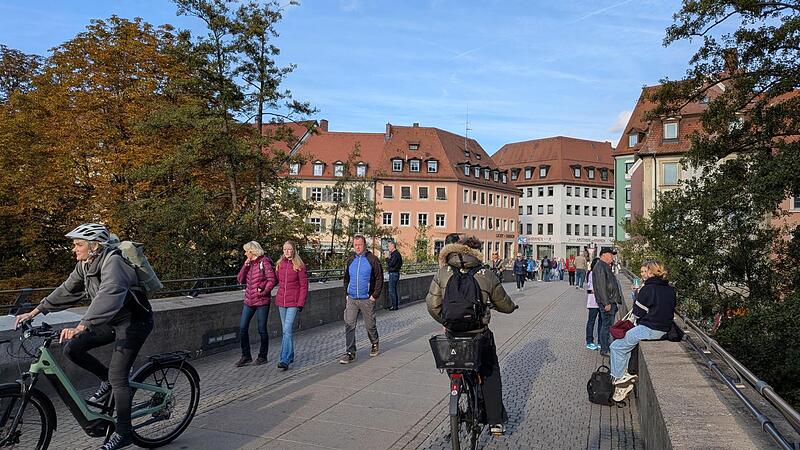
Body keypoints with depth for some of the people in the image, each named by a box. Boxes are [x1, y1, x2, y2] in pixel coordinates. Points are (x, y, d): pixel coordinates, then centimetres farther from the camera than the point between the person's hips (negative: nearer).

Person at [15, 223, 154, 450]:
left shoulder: (113, 262, -26)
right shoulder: (85, 265, 2)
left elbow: (108, 296, -41)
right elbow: (66, 291, 11)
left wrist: (80, 327, -51)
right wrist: (35, 311, 5)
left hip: (134, 322, -8)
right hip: (112, 321, 8)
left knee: (117, 377, -10)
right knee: (72, 348, -5)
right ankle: (107, 380, 16)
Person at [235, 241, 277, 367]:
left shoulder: (264, 262, -8)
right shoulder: (249, 263, 13)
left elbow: (272, 279, -13)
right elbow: (240, 280, 8)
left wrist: (263, 291, -16)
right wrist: (245, 266, -2)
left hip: (262, 301, -7)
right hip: (249, 300, 7)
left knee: (262, 329, 2)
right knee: (242, 328, 6)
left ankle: (262, 357, 16)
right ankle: (246, 356, 17)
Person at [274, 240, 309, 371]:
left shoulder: (299, 265, -6)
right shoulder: (280, 264, 9)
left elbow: (304, 286, -7)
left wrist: (301, 303, -12)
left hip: (293, 302, -6)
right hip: (281, 301, 6)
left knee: (287, 330, -13)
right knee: (285, 330, 14)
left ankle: (285, 360, -14)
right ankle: (290, 356, 26)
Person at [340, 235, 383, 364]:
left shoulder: (372, 259, -4)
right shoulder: (350, 260, 9)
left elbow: (379, 279, -4)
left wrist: (375, 295, -9)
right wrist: (346, 294, 10)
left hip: (367, 300, -3)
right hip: (351, 299, 4)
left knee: (370, 325, 9)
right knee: (349, 325, -5)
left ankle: (375, 345, 34)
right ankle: (350, 353, 0)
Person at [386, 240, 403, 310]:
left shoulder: (395, 254, -17)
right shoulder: (394, 253, 15)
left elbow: (391, 264, -21)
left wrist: (387, 259, -7)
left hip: (394, 273, -11)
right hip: (392, 273, 11)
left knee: (392, 290, -6)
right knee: (393, 290, 15)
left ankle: (395, 306, -2)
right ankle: (394, 305, 22)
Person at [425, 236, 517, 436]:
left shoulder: (442, 273, 0)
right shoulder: (486, 276, -3)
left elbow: (432, 305, -4)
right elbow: (505, 305, 8)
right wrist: (512, 306, 32)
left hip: (452, 334, 1)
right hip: (479, 334, -1)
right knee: (491, 375, 16)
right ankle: (496, 421, 15)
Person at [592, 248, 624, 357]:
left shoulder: (606, 267, 19)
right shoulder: (600, 267, -15)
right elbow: (601, 287, -22)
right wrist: (606, 303, -24)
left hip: (611, 301, 11)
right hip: (606, 302, -11)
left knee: (608, 325, 15)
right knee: (607, 325, -7)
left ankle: (607, 346, 23)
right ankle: (604, 349, -3)